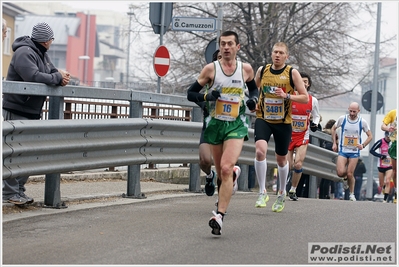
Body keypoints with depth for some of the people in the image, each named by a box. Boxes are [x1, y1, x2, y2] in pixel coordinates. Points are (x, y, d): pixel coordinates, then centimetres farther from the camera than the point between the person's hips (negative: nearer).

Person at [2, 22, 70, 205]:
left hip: (33, 112, 10)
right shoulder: (24, 53, -16)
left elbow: (52, 71, 17)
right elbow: (34, 77, -28)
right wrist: (58, 78, -18)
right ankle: (10, 192, -7)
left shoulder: (42, 53, 15)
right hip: (17, 110, -10)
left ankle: (19, 190, 15)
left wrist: (61, 76, -7)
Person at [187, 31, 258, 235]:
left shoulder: (246, 69, 2)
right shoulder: (211, 69, -2)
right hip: (215, 124, 2)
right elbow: (190, 93, 0)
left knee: (226, 168, -20)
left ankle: (219, 215, -21)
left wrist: (253, 98, 0)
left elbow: (253, 88, 22)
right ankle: (234, 173, 49)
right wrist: (206, 97, -19)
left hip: (236, 125, -2)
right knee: (221, 172, 12)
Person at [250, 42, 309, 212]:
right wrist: (253, 104, 0)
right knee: (260, 150, -24)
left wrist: (286, 96, -20)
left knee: (281, 159, 13)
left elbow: (305, 98, -5)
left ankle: (282, 193, 36)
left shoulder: (292, 73, -4)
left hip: (283, 122, -1)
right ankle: (262, 192, -14)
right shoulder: (262, 70, 3)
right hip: (263, 119, 1)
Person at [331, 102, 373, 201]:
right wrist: (334, 143, 5)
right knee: (340, 173, -16)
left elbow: (370, 136, 3)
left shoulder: (362, 122, -7)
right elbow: (333, 128, 11)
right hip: (343, 150, 1)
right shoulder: (342, 119, -7)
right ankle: (345, 176, 21)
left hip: (354, 152, -1)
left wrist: (363, 145, -14)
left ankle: (352, 194, 16)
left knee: (350, 174, -4)